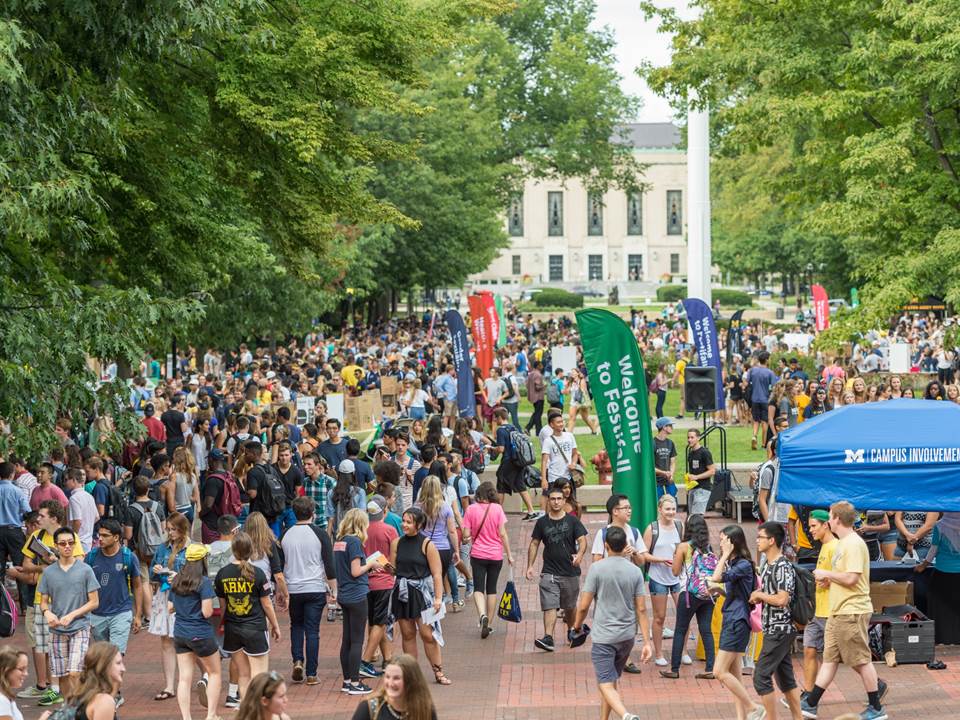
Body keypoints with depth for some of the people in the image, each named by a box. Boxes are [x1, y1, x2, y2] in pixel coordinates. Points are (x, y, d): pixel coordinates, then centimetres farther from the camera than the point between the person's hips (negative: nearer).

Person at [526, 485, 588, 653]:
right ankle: (548, 638, -21)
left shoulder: (572, 521, 1)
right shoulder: (542, 522, 6)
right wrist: (530, 566, 3)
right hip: (549, 572, 0)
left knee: (569, 607, 14)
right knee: (550, 606, -13)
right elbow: (534, 544, 10)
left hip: (570, 571, 0)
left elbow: (582, 540, -6)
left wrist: (580, 554, -27)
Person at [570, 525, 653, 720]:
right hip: (627, 637, 5)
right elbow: (641, 609, -1)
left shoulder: (597, 568, -10)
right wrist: (647, 642, 1)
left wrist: (577, 626, 12)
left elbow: (584, 605, -9)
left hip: (604, 637, -5)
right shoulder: (635, 571, 0)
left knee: (607, 685, -8)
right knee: (611, 681, 21)